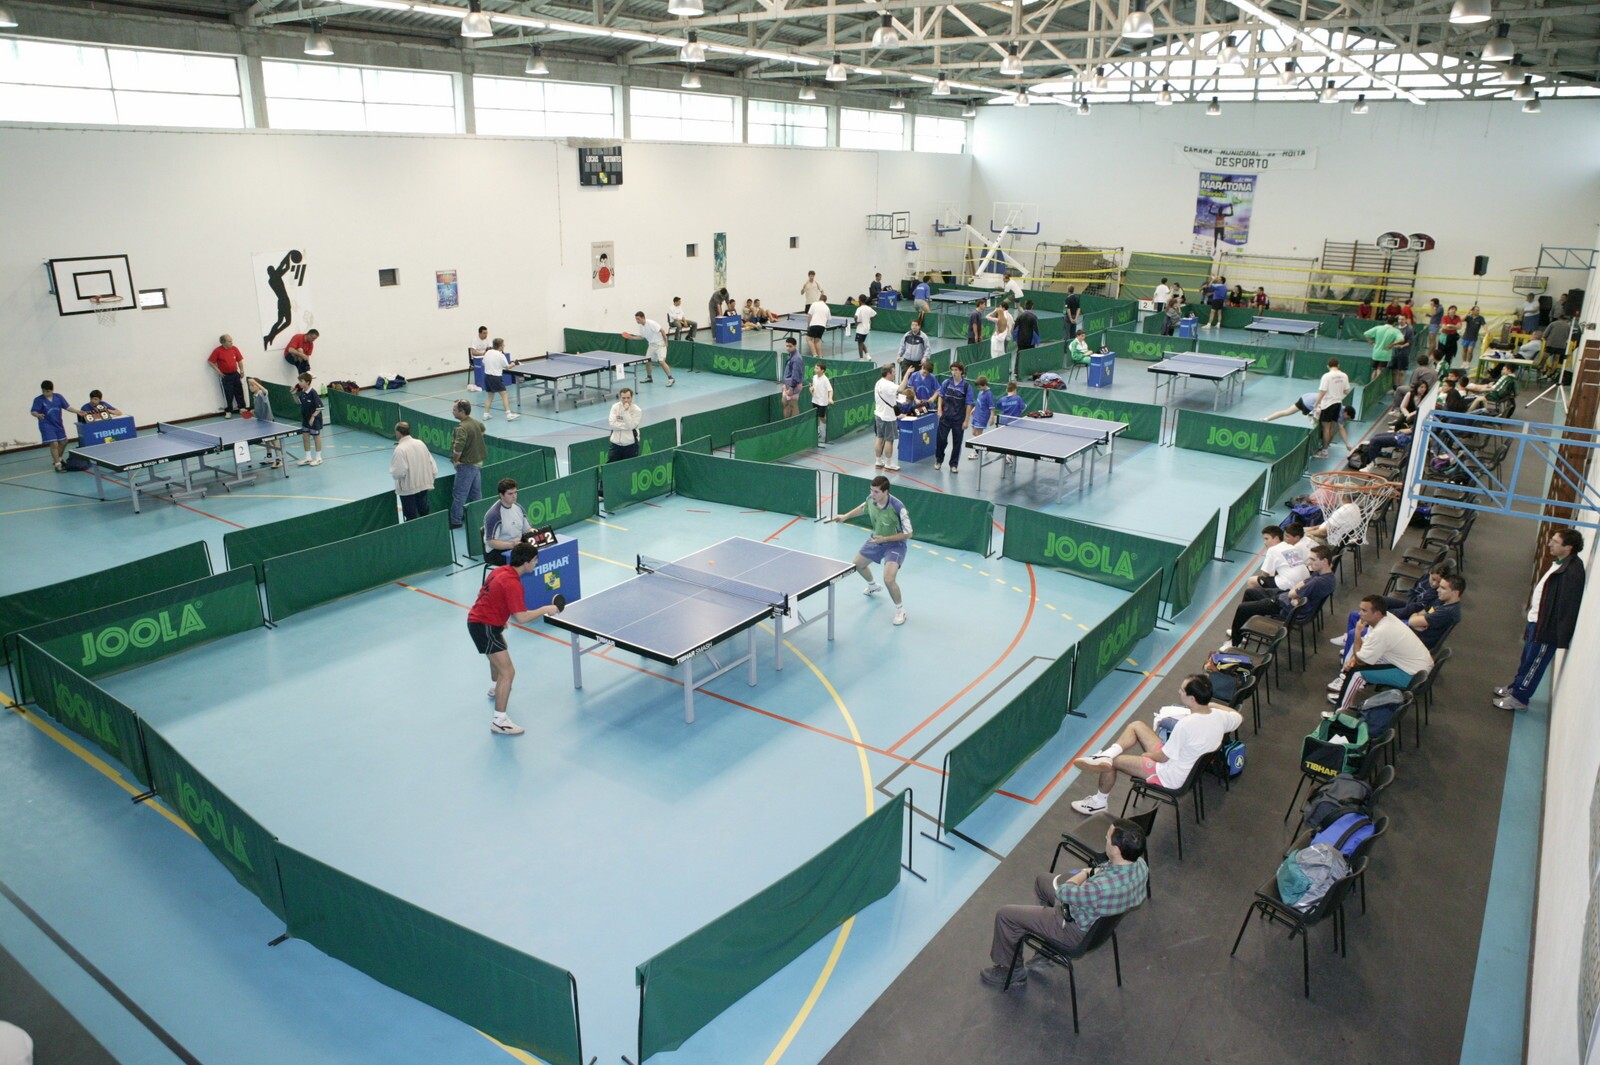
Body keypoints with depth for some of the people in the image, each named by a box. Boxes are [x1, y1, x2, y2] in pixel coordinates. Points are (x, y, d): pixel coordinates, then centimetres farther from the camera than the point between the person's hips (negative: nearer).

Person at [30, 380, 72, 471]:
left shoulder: (58, 397, -2)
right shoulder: (38, 400, -13)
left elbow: (67, 406, 2)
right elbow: (33, 411, -19)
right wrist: (38, 415, -41)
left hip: (58, 424, 5)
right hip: (47, 425, -5)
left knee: (63, 442, 19)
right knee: (54, 444, -13)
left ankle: (59, 458, 43)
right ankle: (57, 464, -6)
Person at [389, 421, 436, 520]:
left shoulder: (400, 449, -18)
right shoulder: (420, 443, 0)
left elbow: (399, 472, -22)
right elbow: (431, 462, 3)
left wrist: (392, 471, -1)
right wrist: (430, 478, 13)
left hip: (408, 488, -6)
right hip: (424, 485, 6)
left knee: (411, 517, 5)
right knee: (424, 513, 18)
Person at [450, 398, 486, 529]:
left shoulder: (462, 428, -23)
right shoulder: (476, 422, 5)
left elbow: (458, 448, -35)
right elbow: (482, 429, 31)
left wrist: (455, 460, -17)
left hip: (466, 464, -9)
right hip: (478, 462, 9)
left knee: (459, 494, 0)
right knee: (476, 493, 16)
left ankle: (455, 521, 6)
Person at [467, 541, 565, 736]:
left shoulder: (500, 570, 4)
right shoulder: (512, 584, -25)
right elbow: (521, 618, -29)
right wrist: (545, 609, -18)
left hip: (476, 618, 11)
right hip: (484, 627, -11)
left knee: (500, 651, 38)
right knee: (508, 672, -13)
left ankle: (495, 688, 63)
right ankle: (499, 721, -11)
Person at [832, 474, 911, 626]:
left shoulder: (898, 508, -35)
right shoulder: (871, 499, -17)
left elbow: (907, 534, -26)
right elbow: (862, 508, 10)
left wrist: (884, 539, -30)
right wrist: (845, 516, 4)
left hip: (894, 544, -7)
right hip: (876, 540, 7)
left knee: (889, 579, -23)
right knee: (858, 564, 23)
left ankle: (900, 609, 5)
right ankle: (873, 586, 56)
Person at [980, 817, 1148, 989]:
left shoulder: (1104, 888, -43)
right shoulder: (1139, 864, -19)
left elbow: (1063, 893, -26)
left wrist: (1086, 872, -12)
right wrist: (1095, 871, -9)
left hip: (1079, 933, -8)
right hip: (1100, 917, 8)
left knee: (1005, 915, 1)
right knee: (1043, 880, 29)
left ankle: (1012, 971, 25)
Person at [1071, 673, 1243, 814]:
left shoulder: (1186, 725, -35)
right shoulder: (1219, 716, -13)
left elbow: (1162, 757, -22)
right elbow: (1239, 718, 12)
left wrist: (1145, 754, -2)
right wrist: (1212, 704, 15)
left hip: (1169, 777, -8)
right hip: (1191, 765, 8)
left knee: (1112, 761, 1)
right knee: (1136, 726, 11)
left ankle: (1099, 802, 20)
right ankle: (1107, 755, -6)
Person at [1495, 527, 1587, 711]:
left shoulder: (1573, 572, -26)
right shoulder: (1560, 563, 6)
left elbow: (1569, 608, -26)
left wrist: (1562, 639, -24)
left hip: (1548, 627, -10)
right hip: (1537, 622, 10)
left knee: (1534, 663, 5)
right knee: (1527, 659, 24)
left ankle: (1519, 698, 18)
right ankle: (1515, 687, 40)